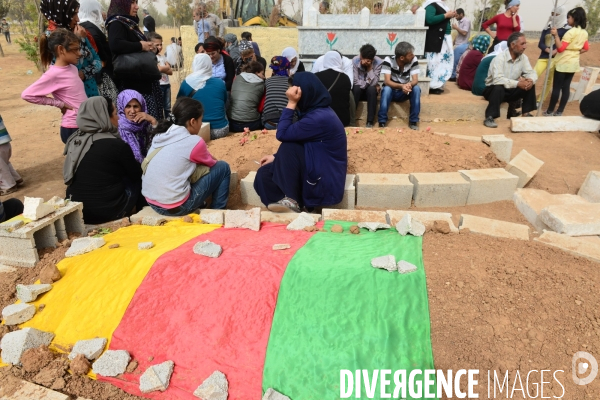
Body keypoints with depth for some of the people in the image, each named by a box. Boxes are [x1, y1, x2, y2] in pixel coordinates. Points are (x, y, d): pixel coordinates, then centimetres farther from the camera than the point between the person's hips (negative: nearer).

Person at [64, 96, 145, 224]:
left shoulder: (74, 139, 2)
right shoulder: (116, 145, -16)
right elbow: (136, 175, -1)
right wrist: (138, 164, 22)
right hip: (107, 211, -6)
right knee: (138, 180, 15)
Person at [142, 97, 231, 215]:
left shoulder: (160, 135, 5)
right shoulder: (194, 142, -14)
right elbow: (211, 163, 8)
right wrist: (214, 160, 29)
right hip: (175, 207, -7)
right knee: (222, 167, 5)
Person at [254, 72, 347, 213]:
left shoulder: (320, 118, -23)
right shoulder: (315, 111, 8)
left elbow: (282, 134, -21)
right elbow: (299, 145, 15)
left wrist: (291, 104, -18)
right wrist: (276, 157, 7)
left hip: (324, 180, -9)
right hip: (314, 170, 9)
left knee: (288, 147, -25)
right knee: (264, 174, -3)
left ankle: (291, 200, -13)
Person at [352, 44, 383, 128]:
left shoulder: (379, 62, -18)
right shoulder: (355, 60, -17)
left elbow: (374, 83, -26)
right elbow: (355, 81, -18)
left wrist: (370, 67, -32)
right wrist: (368, 83, -19)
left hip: (371, 90, 0)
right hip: (358, 90, 0)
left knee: (371, 89, -33)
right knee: (356, 88, -33)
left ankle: (370, 122, -30)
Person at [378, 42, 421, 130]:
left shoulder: (413, 60, -15)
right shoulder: (388, 60, -22)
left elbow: (415, 80, -20)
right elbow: (387, 81, -30)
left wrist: (409, 85, -45)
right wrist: (401, 86, -47)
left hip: (405, 92, 2)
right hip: (391, 91, -2)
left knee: (416, 88, -27)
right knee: (386, 89, -35)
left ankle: (413, 121, -19)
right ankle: (382, 122, -28)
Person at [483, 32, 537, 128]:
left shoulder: (523, 57, -1)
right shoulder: (500, 58, -22)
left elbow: (531, 73, -2)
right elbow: (498, 79, -34)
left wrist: (531, 80, -26)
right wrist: (517, 83, -37)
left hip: (511, 90, 6)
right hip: (493, 89, -6)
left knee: (530, 85, -13)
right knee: (499, 88, -37)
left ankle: (526, 113, 1)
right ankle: (489, 117, -30)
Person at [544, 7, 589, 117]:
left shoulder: (571, 32, -16)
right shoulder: (584, 33, 10)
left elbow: (560, 48, -19)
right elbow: (586, 48, 18)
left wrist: (556, 35, -22)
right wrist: (576, 52, 17)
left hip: (563, 63, -8)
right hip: (574, 63, 8)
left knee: (556, 87, -3)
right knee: (566, 87, 8)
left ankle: (550, 111, 1)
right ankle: (559, 111, 10)